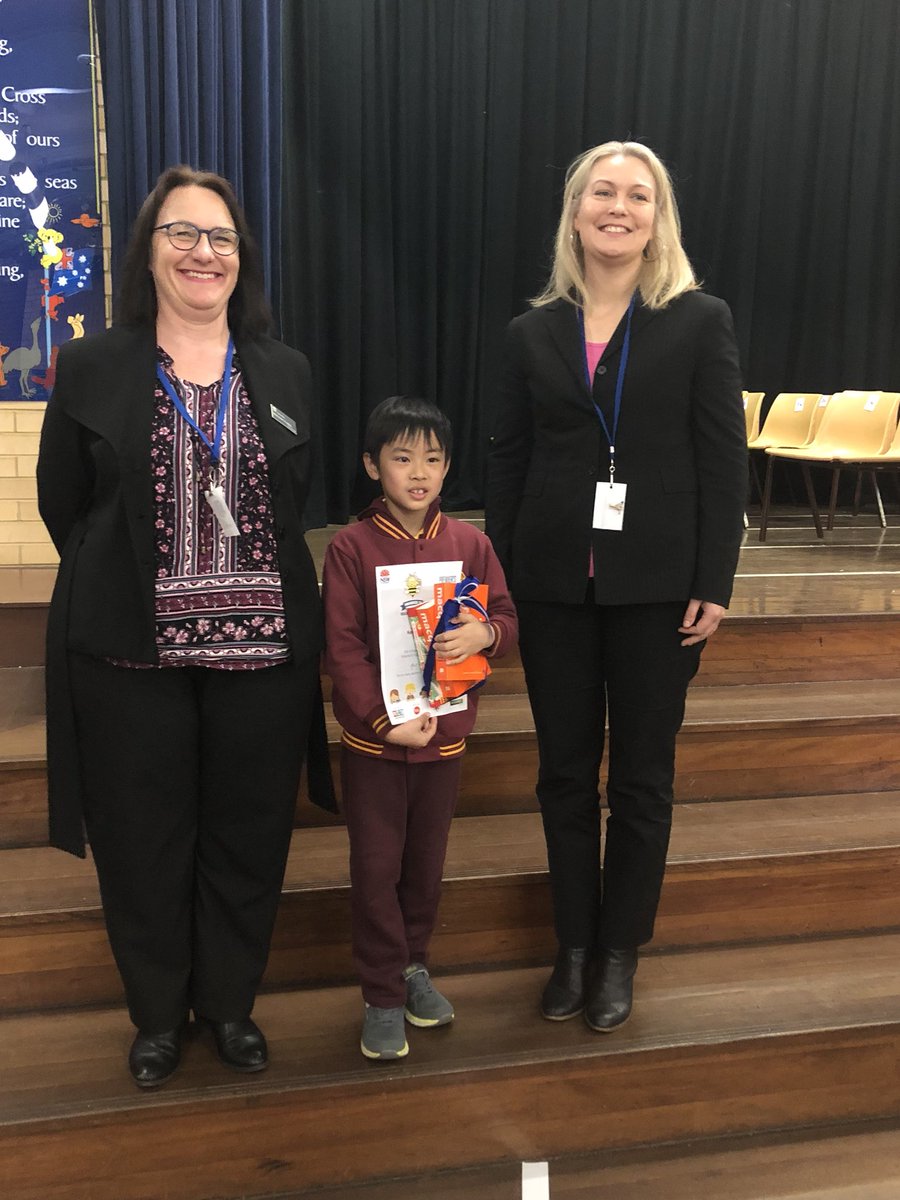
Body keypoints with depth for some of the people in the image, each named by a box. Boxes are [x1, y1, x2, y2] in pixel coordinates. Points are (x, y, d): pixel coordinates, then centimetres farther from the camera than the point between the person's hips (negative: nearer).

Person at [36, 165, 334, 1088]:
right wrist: (126, 590, 3)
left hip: (262, 651, 2)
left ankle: (230, 1003, 33)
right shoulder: (91, 368, 1)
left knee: (248, 839, 11)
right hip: (131, 659, -1)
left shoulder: (286, 373, 8)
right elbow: (62, 507, 5)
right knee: (144, 842, 10)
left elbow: (299, 504, 11)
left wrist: (264, 592, 3)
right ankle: (157, 1013, 32)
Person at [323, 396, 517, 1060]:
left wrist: (484, 633, -17)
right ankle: (384, 996, 22)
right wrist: (385, 722, -21)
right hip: (372, 737, -3)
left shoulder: (469, 542, 0)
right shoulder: (352, 546, -9)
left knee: (427, 860, 17)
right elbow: (343, 648, -12)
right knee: (376, 867, 6)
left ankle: (413, 963, 40)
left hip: (445, 732, 3)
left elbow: (509, 618, 6)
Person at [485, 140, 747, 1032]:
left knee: (642, 774, 8)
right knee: (564, 771, 10)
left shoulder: (700, 321, -1)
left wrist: (714, 583, -8)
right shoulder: (534, 331, 6)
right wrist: (494, 580, 3)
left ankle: (621, 951, 26)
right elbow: (506, 459, 7)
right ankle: (573, 943, 27)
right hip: (554, 583, 2)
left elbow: (723, 460, -3)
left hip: (656, 584, -2)